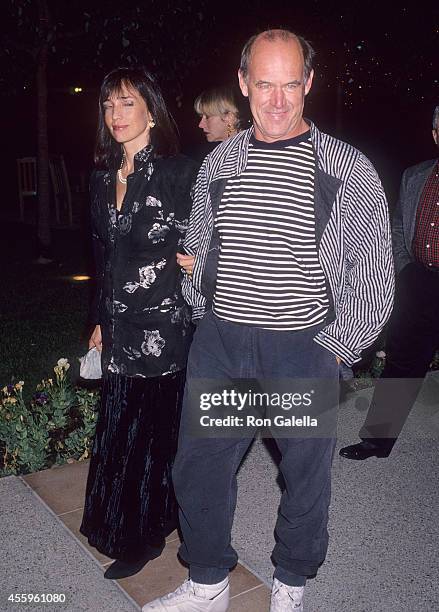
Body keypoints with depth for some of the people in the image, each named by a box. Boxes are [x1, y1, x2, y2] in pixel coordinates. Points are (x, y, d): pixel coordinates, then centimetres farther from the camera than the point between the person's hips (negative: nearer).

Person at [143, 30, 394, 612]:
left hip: (305, 347, -3)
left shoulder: (348, 171, -5)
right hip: (219, 343, 3)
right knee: (199, 465, 10)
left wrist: (336, 346, -4)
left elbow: (375, 273, -2)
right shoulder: (218, 163, 6)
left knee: (306, 472, 12)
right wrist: (207, 320, 8)